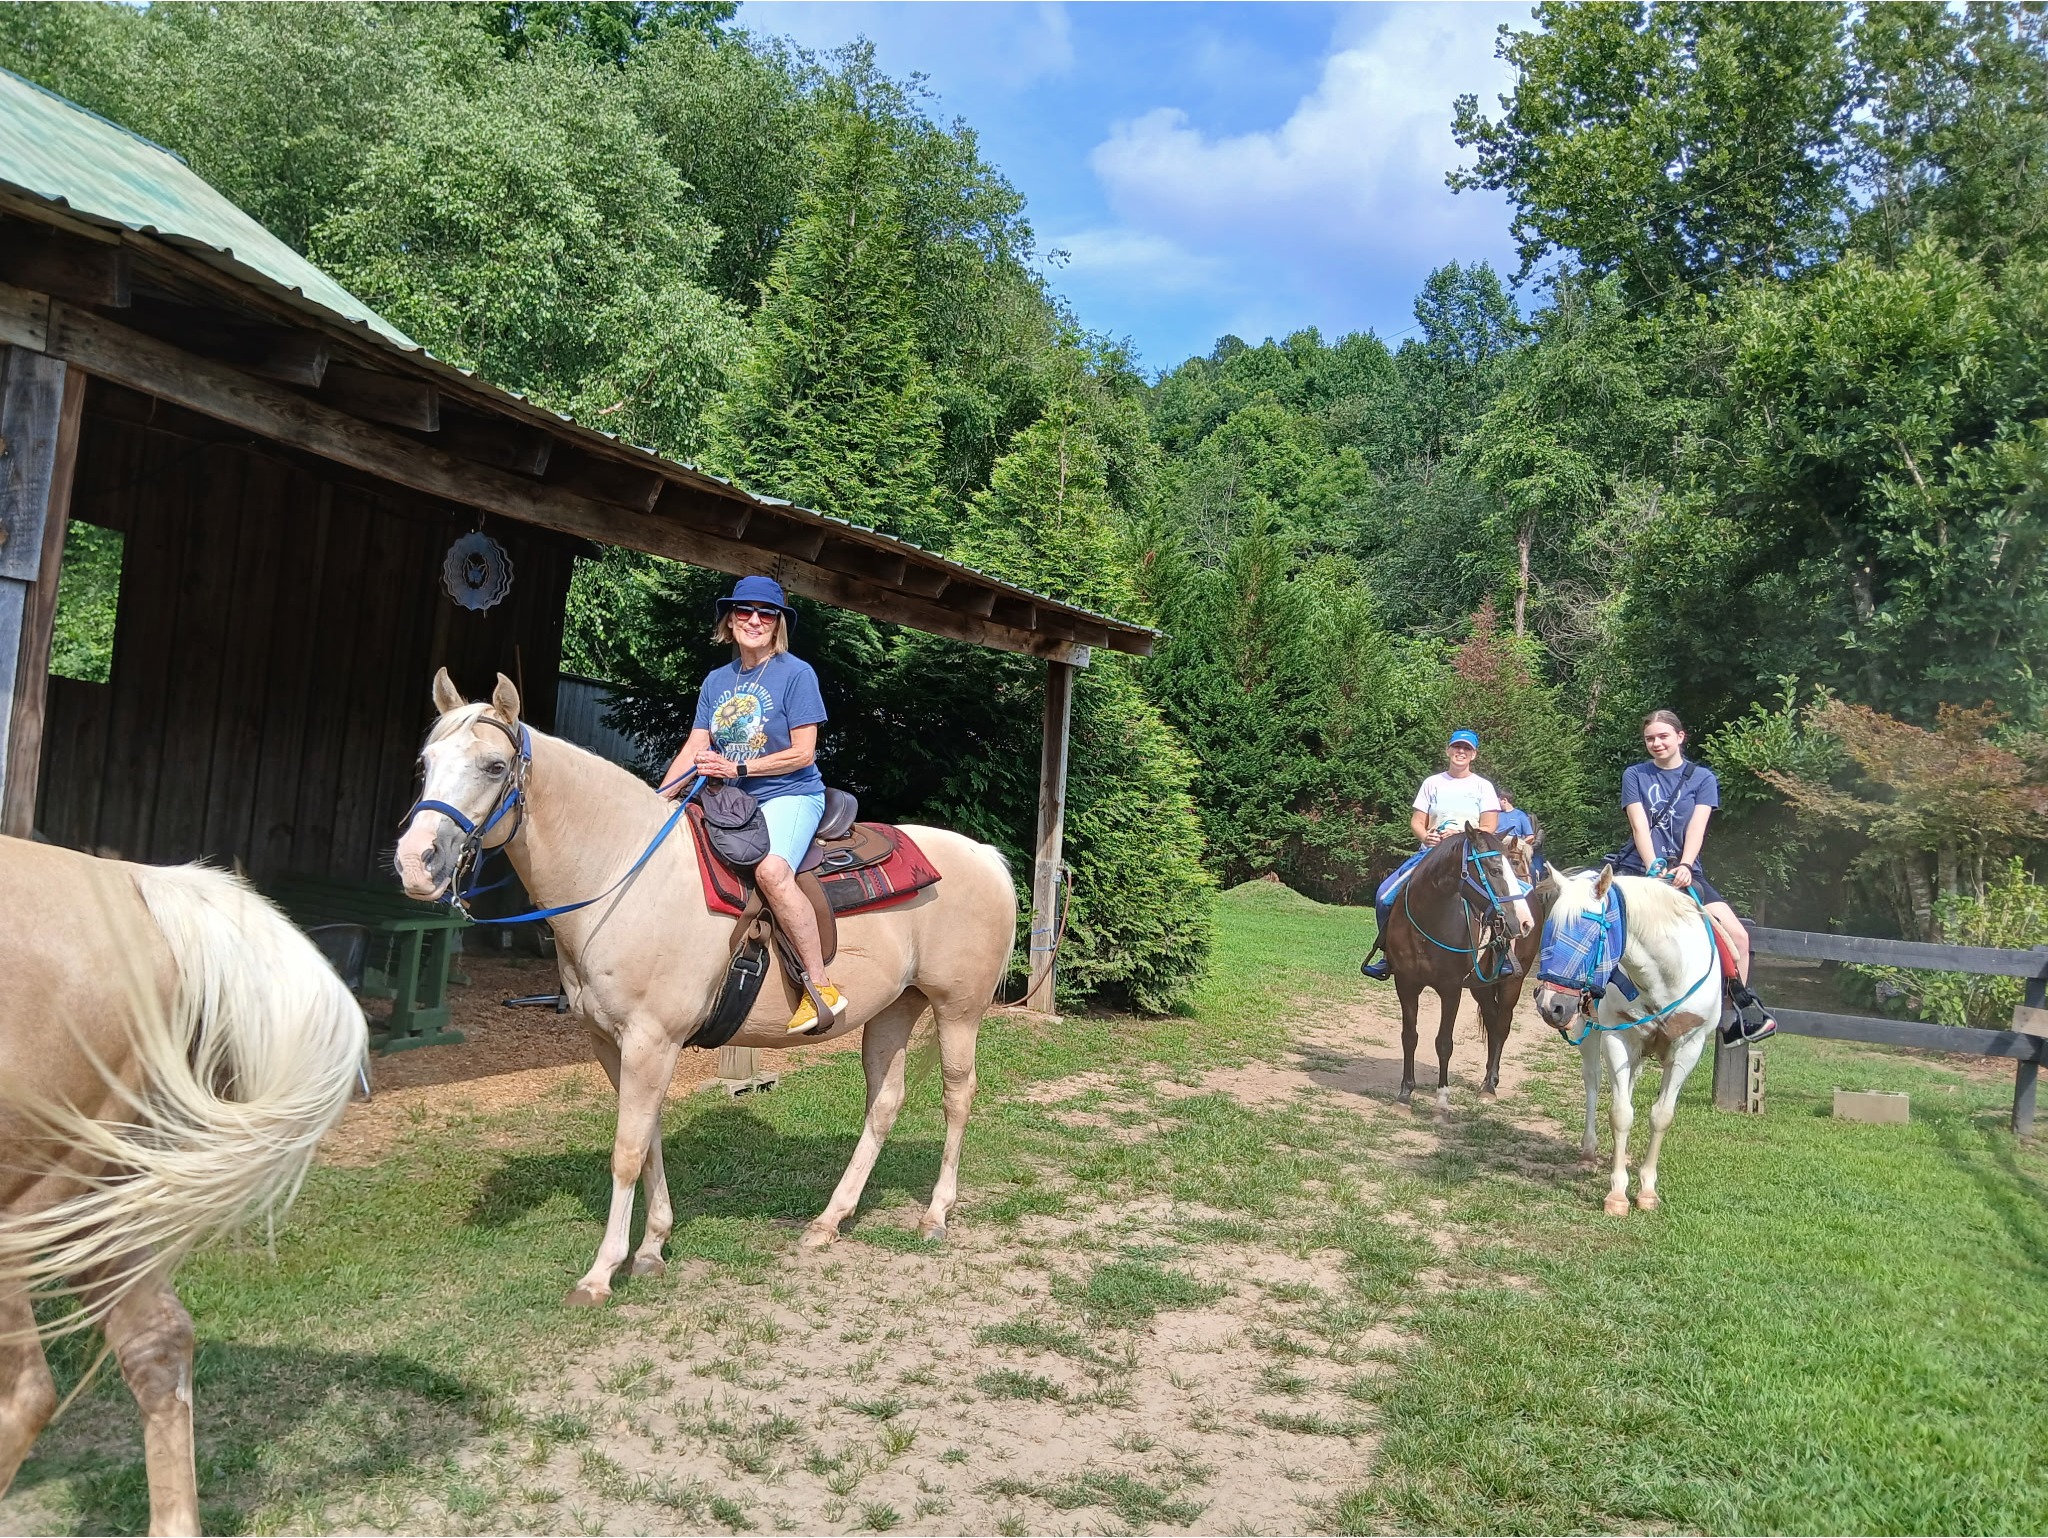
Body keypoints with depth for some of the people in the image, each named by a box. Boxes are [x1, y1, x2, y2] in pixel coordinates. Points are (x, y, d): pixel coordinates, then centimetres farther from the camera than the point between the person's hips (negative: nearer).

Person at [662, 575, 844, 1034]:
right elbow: (695, 749, 9)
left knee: (771, 870, -34)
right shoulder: (716, 681, 13)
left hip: (790, 796, -7)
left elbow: (803, 753, -9)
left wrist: (739, 768, -15)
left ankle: (821, 987, -27)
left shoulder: (796, 673, -4)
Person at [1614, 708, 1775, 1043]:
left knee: (1737, 935, -15)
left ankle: (1740, 1011, -2)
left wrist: (1684, 867, -20)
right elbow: (1639, 826, -3)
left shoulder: (1703, 778, 10)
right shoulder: (1635, 775, 9)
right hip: (1637, 869, -1)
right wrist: (1655, 867, -18)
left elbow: (1696, 828, -3)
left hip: (1684, 872, 1)